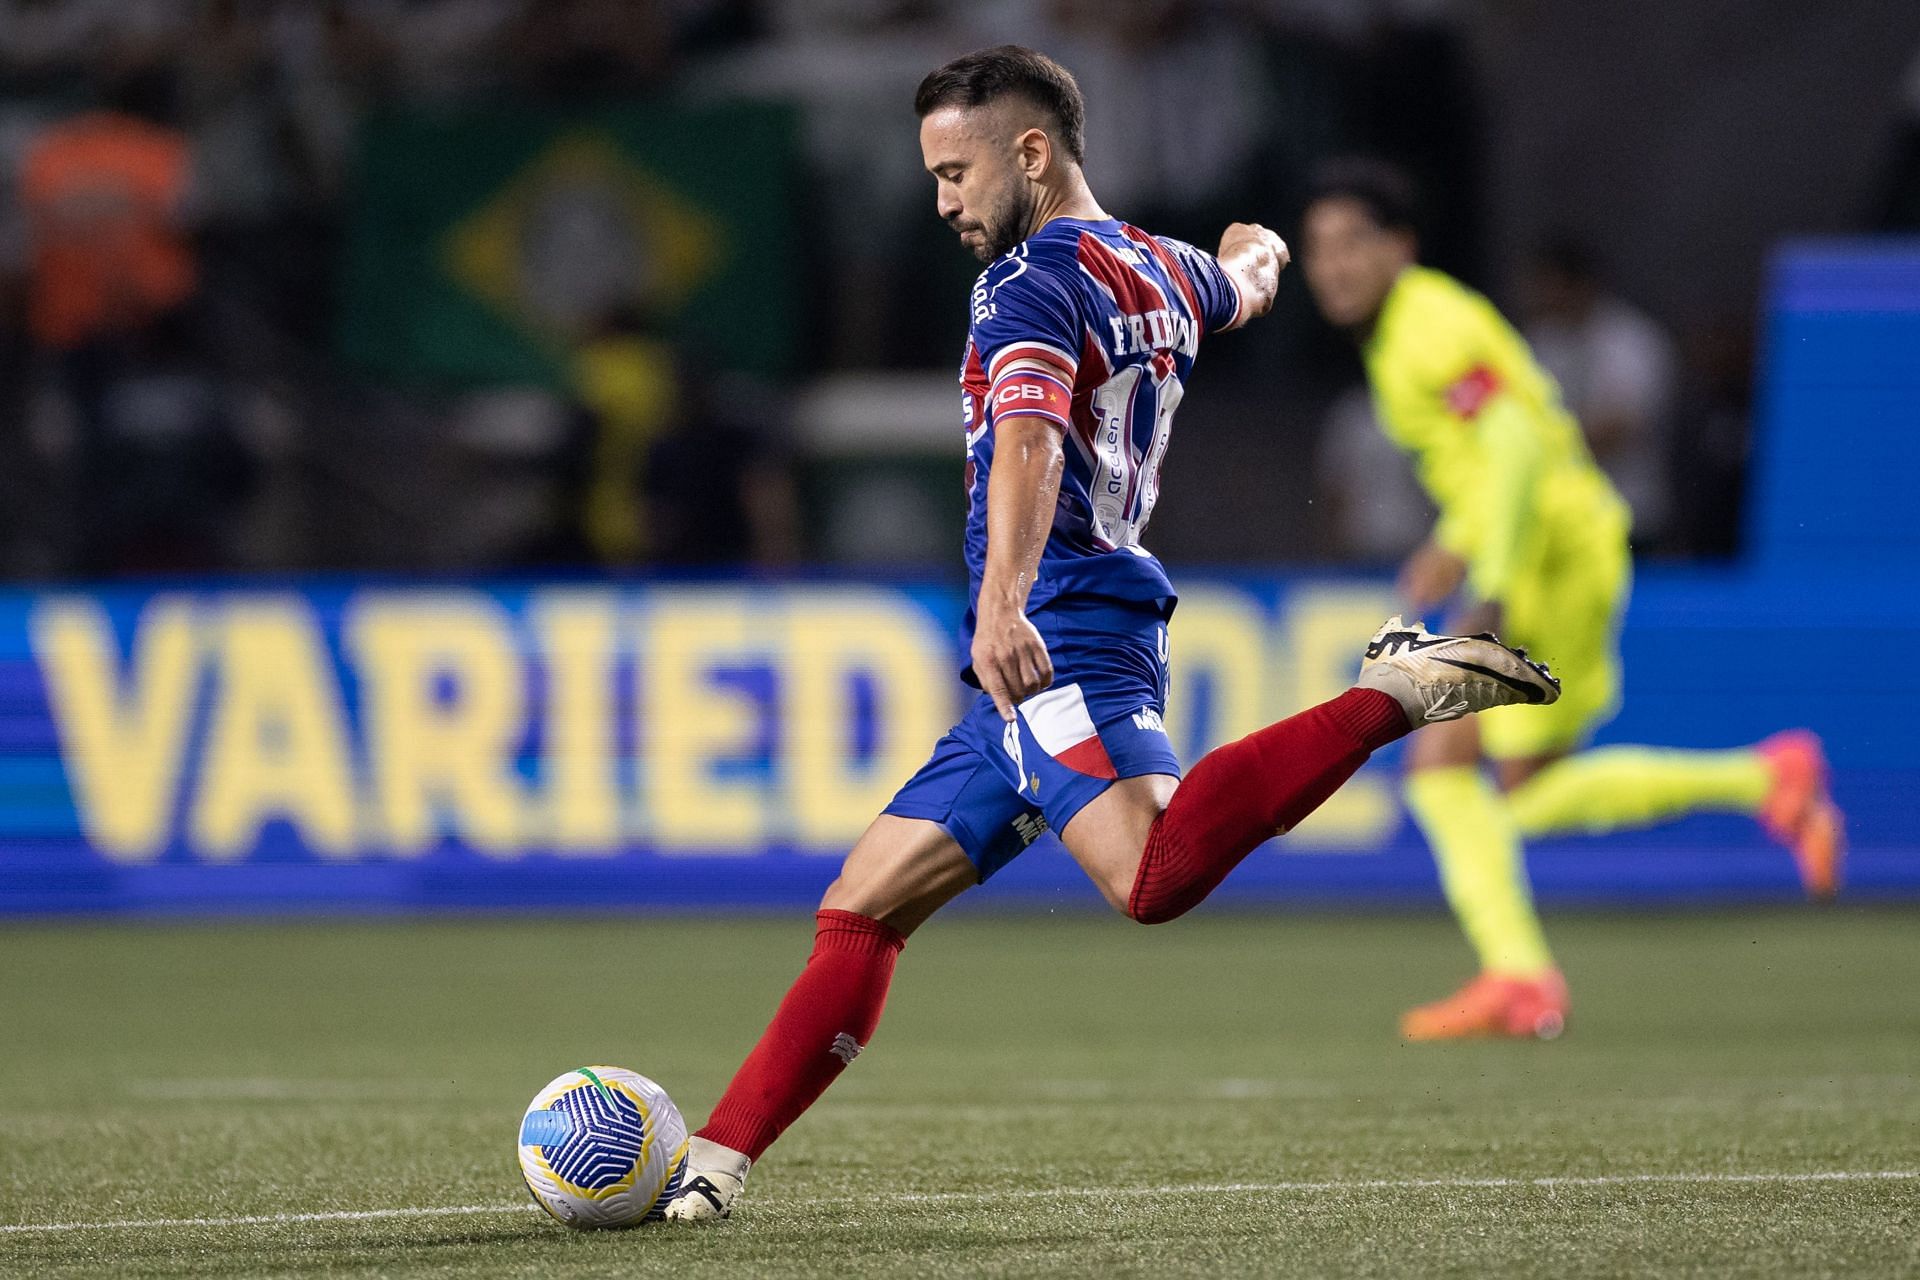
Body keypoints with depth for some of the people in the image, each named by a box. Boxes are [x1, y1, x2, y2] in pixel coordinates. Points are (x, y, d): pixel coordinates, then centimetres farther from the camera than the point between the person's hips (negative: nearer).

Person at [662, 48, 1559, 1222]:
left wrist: (1004, 603, -40)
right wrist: (1253, 248, 71)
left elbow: (1030, 441, -25)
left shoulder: (1036, 276, -6)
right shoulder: (1157, 270, 21)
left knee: (1156, 873, -35)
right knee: (861, 912, 10)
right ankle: (716, 1162, 8)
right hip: (1033, 686, 11)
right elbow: (1248, 282, 46)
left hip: (1059, 644, -11)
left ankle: (1397, 692, -26)